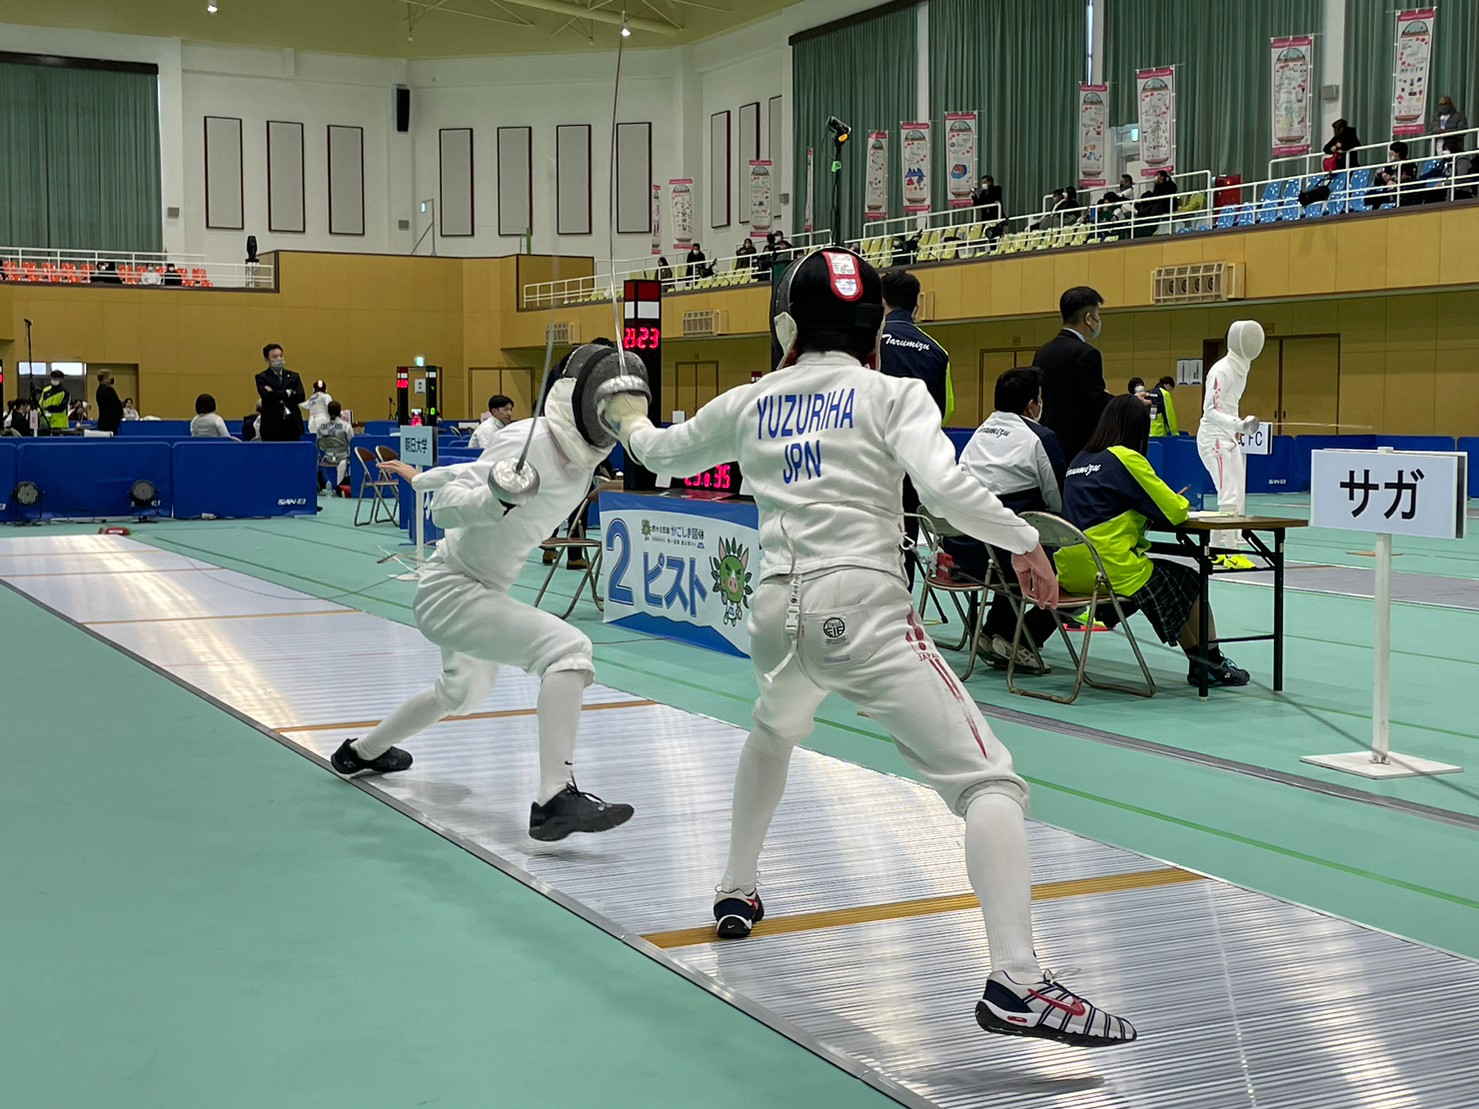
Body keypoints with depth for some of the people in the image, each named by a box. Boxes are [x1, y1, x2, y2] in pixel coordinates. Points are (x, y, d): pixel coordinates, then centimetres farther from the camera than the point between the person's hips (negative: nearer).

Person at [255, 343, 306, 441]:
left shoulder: (293, 376, 13)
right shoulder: (262, 377, 4)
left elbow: (301, 396, -1)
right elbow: (266, 396, -14)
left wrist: (276, 395, -7)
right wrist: (287, 393, -4)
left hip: (292, 427, 3)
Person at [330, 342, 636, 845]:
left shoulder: (580, 460, 0)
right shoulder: (529, 441, -24)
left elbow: (477, 471, 14)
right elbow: (447, 507, -27)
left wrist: (418, 479, 27)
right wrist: (498, 497, -45)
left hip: (485, 592, 10)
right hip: (451, 591, -10)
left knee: (464, 691, 33)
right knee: (568, 650, -26)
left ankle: (362, 752, 53)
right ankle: (555, 798, -31)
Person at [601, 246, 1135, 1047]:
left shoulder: (751, 403, 16)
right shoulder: (893, 394, 3)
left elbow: (662, 455, 34)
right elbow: (944, 487, -16)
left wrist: (627, 418, 55)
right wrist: (1026, 542, -2)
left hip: (778, 612, 5)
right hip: (864, 610, -5)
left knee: (775, 732, 40)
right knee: (988, 782, -9)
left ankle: (736, 894, 44)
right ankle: (1016, 984, -28)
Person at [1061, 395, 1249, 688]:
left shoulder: (1079, 461, 13)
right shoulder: (1127, 459, -9)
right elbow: (1174, 511, -8)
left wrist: (1170, 502, 18)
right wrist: (1181, 504, 16)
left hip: (1070, 572, 8)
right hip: (1111, 570, -8)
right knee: (1191, 583, 16)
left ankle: (1198, 664, 32)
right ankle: (1213, 666, 27)